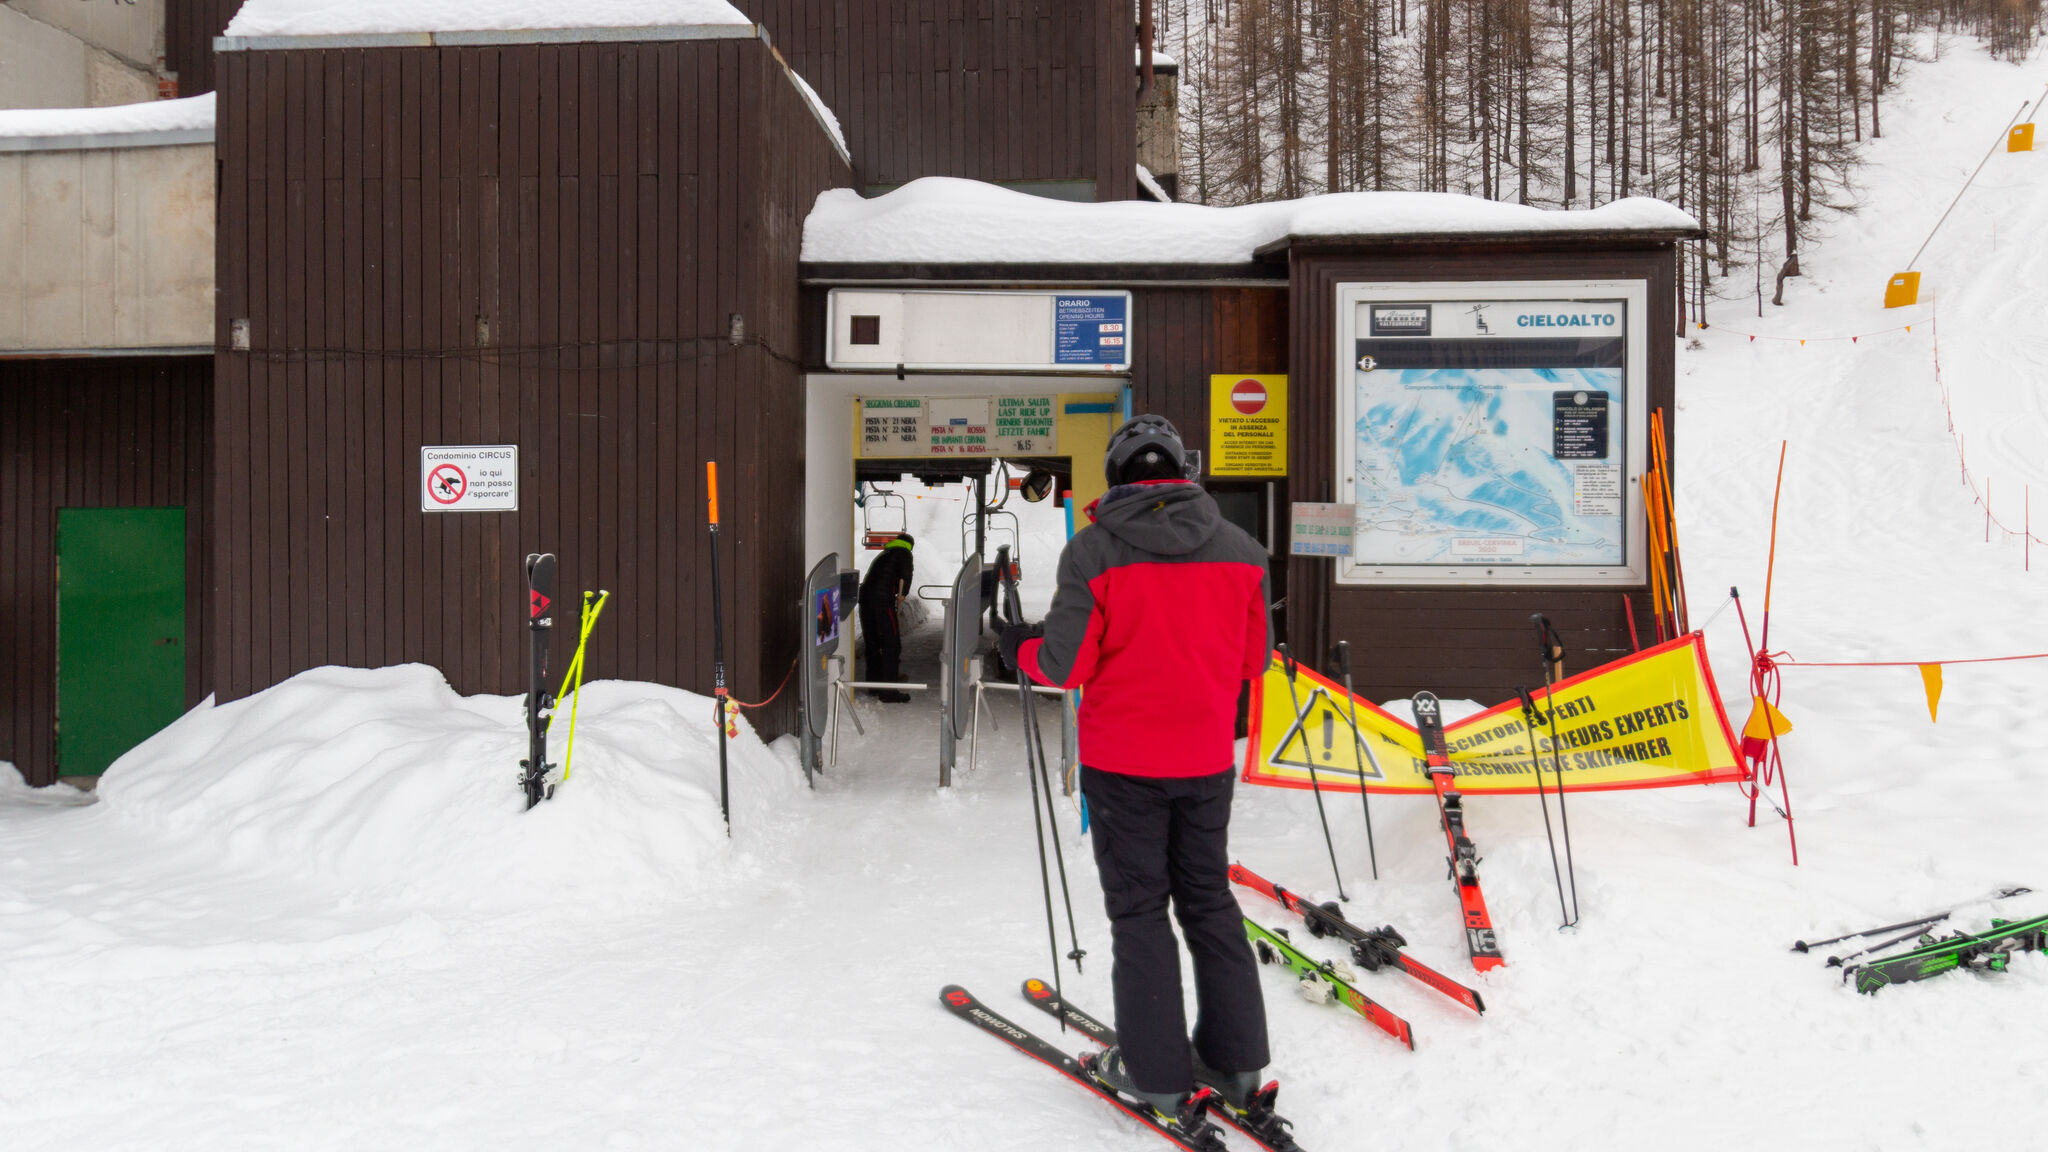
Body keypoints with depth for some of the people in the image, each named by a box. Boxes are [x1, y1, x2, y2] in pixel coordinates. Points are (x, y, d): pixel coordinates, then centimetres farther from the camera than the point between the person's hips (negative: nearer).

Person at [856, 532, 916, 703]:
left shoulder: (883, 554, 30)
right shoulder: (904, 553, 9)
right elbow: (906, 574, -9)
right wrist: (901, 595, 3)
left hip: (865, 595, 7)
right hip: (883, 599, -7)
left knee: (872, 643, 18)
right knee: (892, 644, -4)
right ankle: (888, 692, -7)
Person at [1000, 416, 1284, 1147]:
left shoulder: (1093, 551, -13)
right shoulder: (1239, 549, -1)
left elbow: (1065, 666, -13)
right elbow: (1254, 659, 5)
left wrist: (1019, 647, 7)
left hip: (1122, 762, -3)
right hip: (1207, 759, 4)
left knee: (1139, 910, 8)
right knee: (1210, 901, 16)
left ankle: (1157, 1075, 14)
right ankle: (1236, 1062, 22)